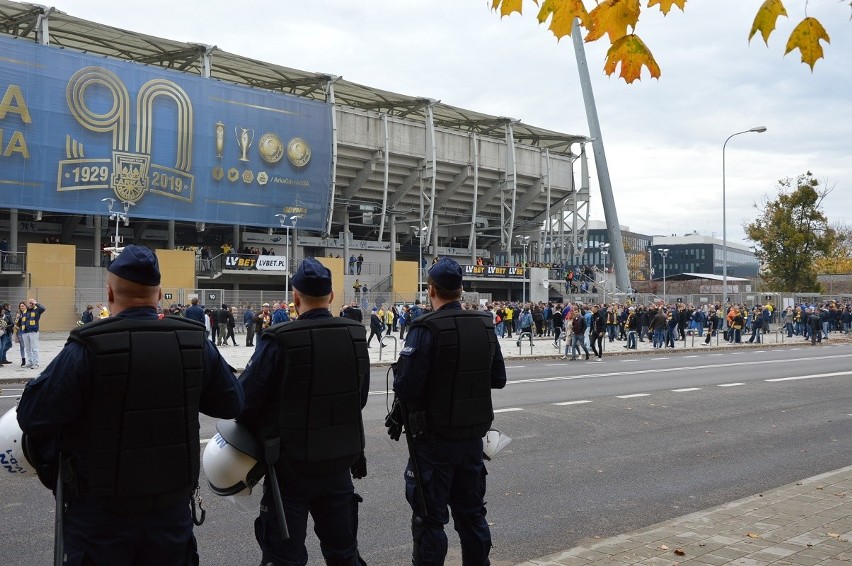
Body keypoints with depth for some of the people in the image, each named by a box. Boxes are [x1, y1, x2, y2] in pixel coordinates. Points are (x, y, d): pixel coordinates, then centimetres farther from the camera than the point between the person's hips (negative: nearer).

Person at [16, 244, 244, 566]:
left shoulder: (87, 349, -19)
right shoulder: (195, 344, -6)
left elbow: (32, 416, -18)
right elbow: (232, 404, 3)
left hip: (101, 514, -3)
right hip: (172, 506, 3)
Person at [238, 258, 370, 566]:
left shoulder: (279, 340, -19)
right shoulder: (356, 336, -4)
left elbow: (245, 399, -15)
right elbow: (360, 397, 6)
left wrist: (257, 435, 6)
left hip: (291, 465, -4)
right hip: (340, 461, 5)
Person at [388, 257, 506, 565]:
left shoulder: (427, 329, -18)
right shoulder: (485, 325, 2)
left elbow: (406, 387, -22)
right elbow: (498, 378, 9)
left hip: (434, 437, -6)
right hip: (473, 434, 6)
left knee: (430, 517, 4)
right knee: (472, 512, 19)